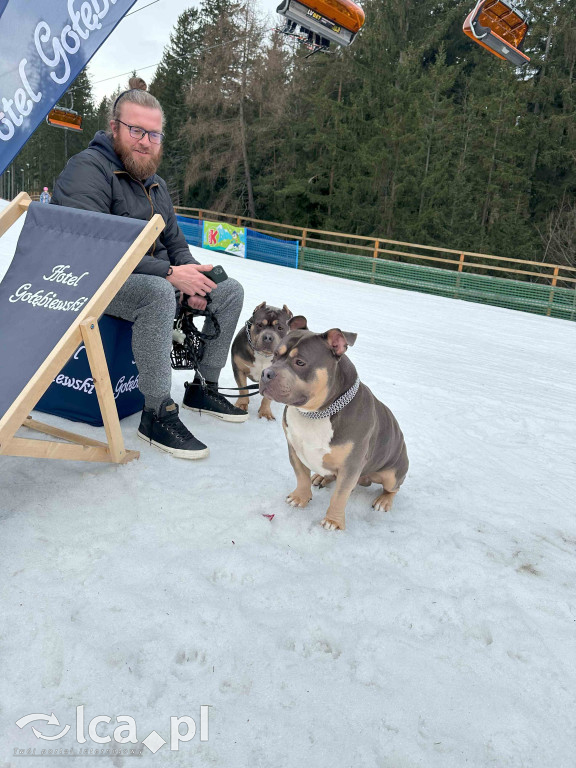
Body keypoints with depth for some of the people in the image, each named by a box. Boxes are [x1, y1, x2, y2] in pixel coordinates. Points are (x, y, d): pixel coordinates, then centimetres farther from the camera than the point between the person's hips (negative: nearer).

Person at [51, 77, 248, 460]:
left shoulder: (156, 184, 16)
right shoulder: (87, 169, -13)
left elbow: (176, 243, 20)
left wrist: (192, 277, -5)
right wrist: (170, 273, -27)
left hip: (158, 277, 9)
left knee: (230, 290, 2)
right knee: (158, 292, -40)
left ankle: (204, 387, 10)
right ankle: (158, 414, -31)